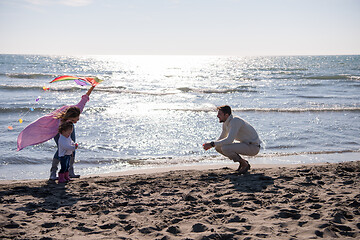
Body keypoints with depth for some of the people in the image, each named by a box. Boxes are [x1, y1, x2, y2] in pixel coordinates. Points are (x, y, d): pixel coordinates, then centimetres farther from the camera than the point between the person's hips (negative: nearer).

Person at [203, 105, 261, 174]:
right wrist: (210, 144, -5)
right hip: (245, 143, 9)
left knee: (225, 148, -27)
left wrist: (212, 144, -28)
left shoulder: (235, 121, -25)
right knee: (218, 147, 3)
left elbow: (229, 140, -34)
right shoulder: (225, 123, 4)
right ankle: (242, 162, 10)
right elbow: (221, 139, 14)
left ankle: (244, 164, -7)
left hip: (253, 147, -9)